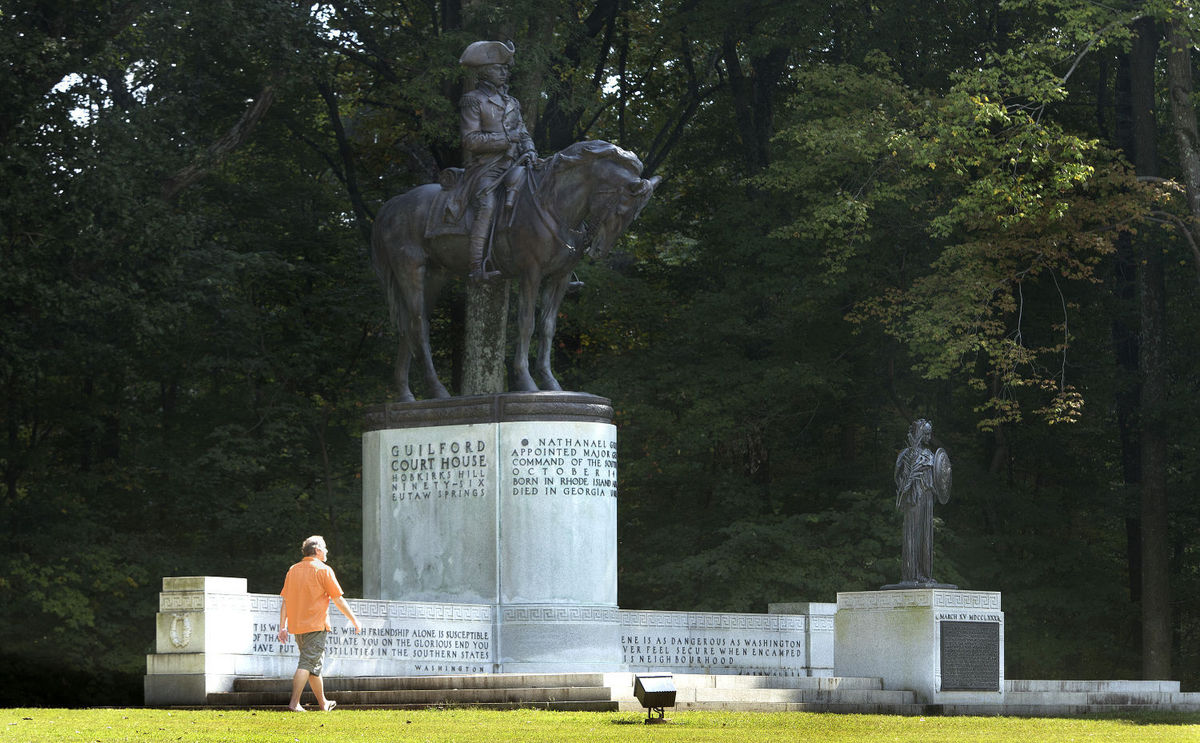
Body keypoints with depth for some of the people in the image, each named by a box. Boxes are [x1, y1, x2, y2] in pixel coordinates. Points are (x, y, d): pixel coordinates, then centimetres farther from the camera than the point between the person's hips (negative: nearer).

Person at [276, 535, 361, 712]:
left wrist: (282, 627, 12)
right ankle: (294, 702, -18)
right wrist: (354, 621, 3)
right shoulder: (323, 570, -6)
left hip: (297, 625, 7)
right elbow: (338, 599, -6)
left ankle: (323, 702, 25)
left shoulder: (293, 570, 12)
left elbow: (285, 601, 11)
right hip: (316, 625, -7)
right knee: (307, 664, -9)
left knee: (315, 664, 17)